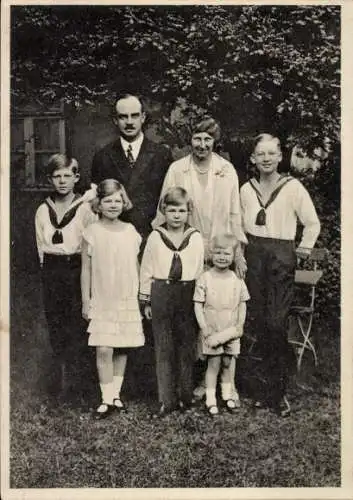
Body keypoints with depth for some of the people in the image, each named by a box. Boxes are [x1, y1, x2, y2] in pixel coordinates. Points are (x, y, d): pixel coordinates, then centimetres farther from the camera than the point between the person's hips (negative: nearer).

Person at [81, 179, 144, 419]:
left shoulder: (130, 231, 3)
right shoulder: (92, 232, -4)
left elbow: (136, 267, 10)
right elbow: (86, 270, 0)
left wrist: (141, 296, 10)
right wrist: (86, 301, 0)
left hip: (127, 300, 3)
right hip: (102, 300, -3)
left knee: (122, 348, 8)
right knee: (104, 349, -6)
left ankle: (116, 393, 22)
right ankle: (107, 399, 4)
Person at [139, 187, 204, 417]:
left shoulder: (196, 238, 3)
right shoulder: (155, 237, 2)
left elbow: (200, 271, 6)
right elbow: (146, 270, 6)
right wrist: (146, 300, 5)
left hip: (188, 294, 0)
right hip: (161, 293, 0)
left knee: (187, 346, 7)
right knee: (164, 348, 4)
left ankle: (186, 396, 20)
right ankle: (167, 399, 12)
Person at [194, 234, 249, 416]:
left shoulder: (237, 280, 0)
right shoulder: (205, 279, -9)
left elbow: (242, 304, 8)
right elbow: (198, 305, -8)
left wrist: (240, 326, -2)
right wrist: (205, 329, -12)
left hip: (231, 331, 3)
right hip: (212, 331, -3)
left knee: (227, 363, 13)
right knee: (214, 363, 0)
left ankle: (227, 395, 30)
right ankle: (210, 399, 10)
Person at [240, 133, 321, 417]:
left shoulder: (292, 187, -4)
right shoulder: (246, 189, 8)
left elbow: (313, 224, 3)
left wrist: (304, 249, 0)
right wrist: (244, 248, 8)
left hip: (281, 257, -4)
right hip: (253, 256, 4)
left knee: (276, 324, -11)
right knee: (257, 321, 4)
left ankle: (278, 392, 1)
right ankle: (274, 385, 18)